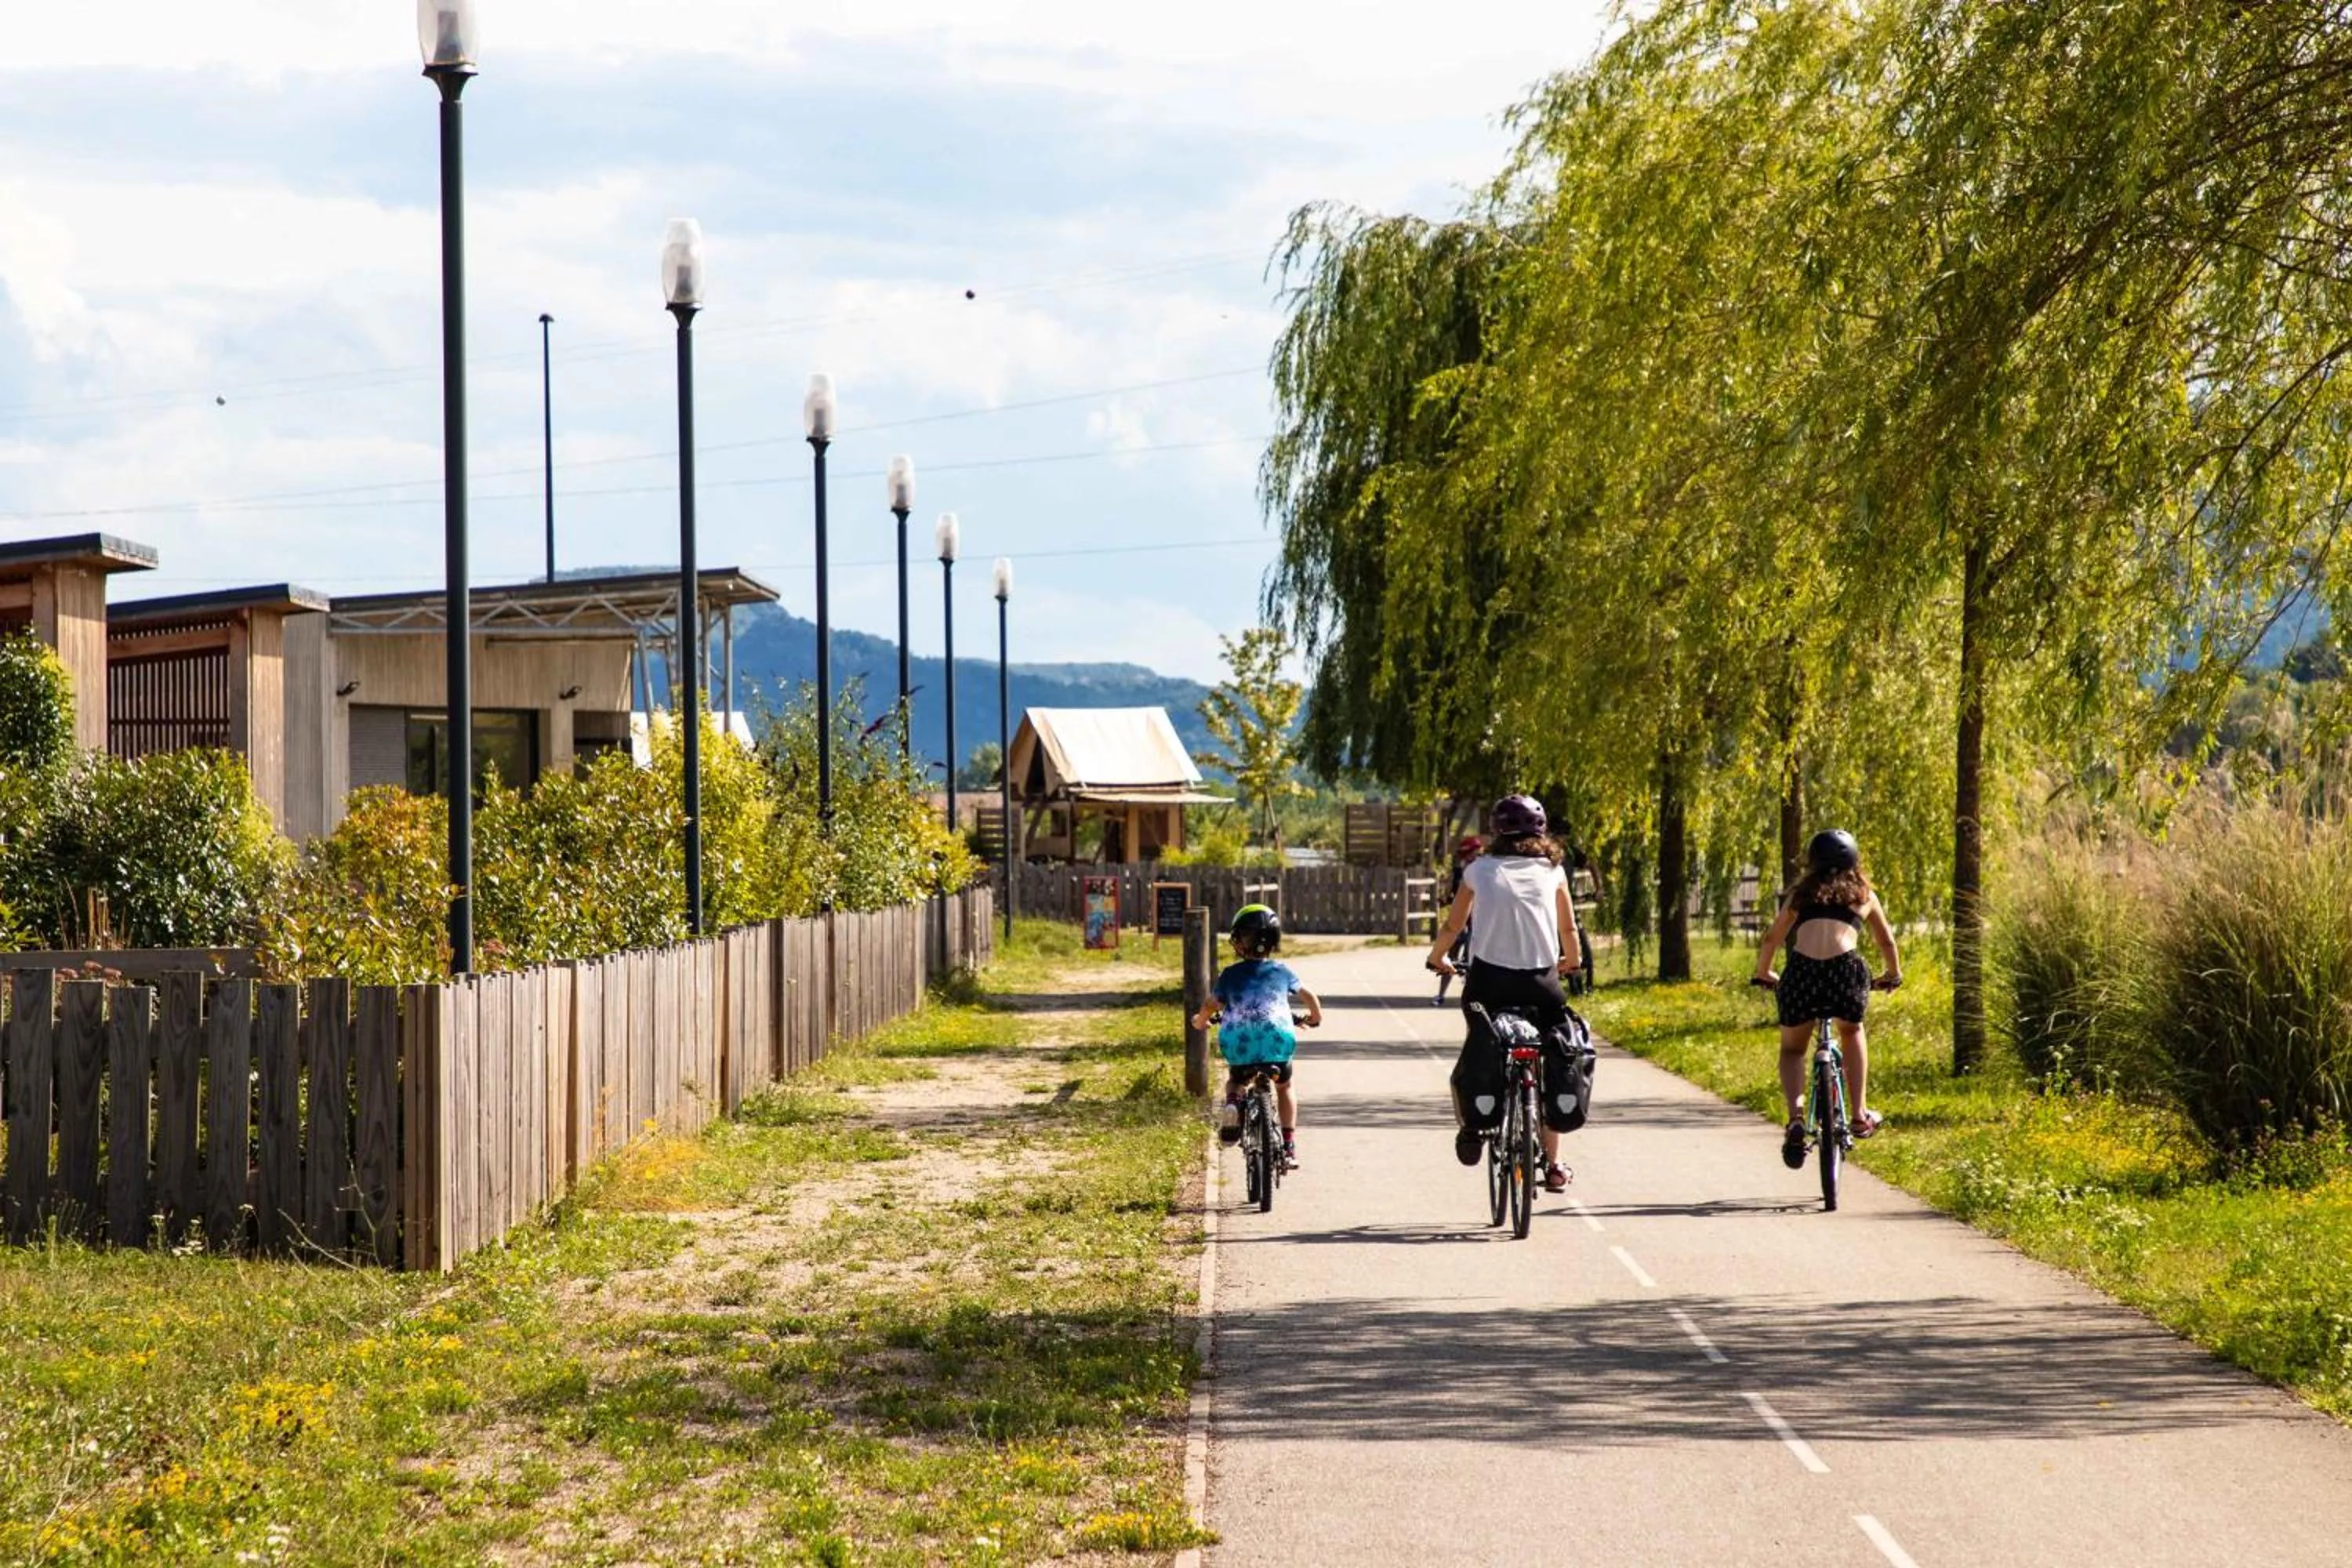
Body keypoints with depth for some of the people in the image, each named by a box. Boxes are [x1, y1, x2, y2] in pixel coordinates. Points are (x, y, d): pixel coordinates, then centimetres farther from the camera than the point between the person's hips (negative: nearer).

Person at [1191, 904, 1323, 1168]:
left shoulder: (1230, 975, 6)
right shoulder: (1281, 971, 12)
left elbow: (1211, 1006, 4)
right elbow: (1307, 996, 24)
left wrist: (1200, 1021, 27)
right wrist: (1315, 1017, 44)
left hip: (1239, 1045, -1)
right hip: (1278, 1043, 1)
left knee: (1235, 1079, 31)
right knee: (1284, 1087, 27)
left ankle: (1233, 1102, -2)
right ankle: (1289, 1144, 17)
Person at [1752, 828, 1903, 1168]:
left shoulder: (1801, 894, 25)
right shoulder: (1863, 894, 25)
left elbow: (1771, 940, 29)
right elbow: (1886, 941, 37)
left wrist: (1763, 974, 47)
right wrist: (1893, 974, 56)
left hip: (1801, 973, 0)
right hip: (1846, 971, 0)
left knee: (1792, 1050, 22)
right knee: (1851, 1031, 33)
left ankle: (1796, 1116, -5)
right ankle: (1860, 1114, 24)